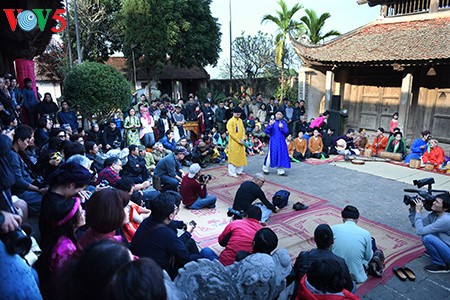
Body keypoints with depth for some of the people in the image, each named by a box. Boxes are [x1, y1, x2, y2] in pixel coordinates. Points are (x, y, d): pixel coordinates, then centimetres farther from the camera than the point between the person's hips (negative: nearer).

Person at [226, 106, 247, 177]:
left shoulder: (240, 120, 10)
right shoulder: (230, 121, -12)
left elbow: (243, 130, 12)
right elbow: (231, 133, -15)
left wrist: (242, 139, -4)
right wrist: (238, 141, -14)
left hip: (240, 142, 7)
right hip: (233, 142, -7)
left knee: (241, 156, 12)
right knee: (233, 157, -2)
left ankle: (239, 170, 25)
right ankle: (232, 173, 5)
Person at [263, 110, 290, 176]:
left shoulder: (283, 122, 8)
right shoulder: (272, 121, -2)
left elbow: (286, 132, 3)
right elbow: (267, 131, -9)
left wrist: (282, 128, -13)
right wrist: (270, 124, -23)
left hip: (281, 142, 3)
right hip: (274, 141, -3)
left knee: (281, 155, 2)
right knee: (271, 155, 0)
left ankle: (280, 171, 10)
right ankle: (265, 169, 18)